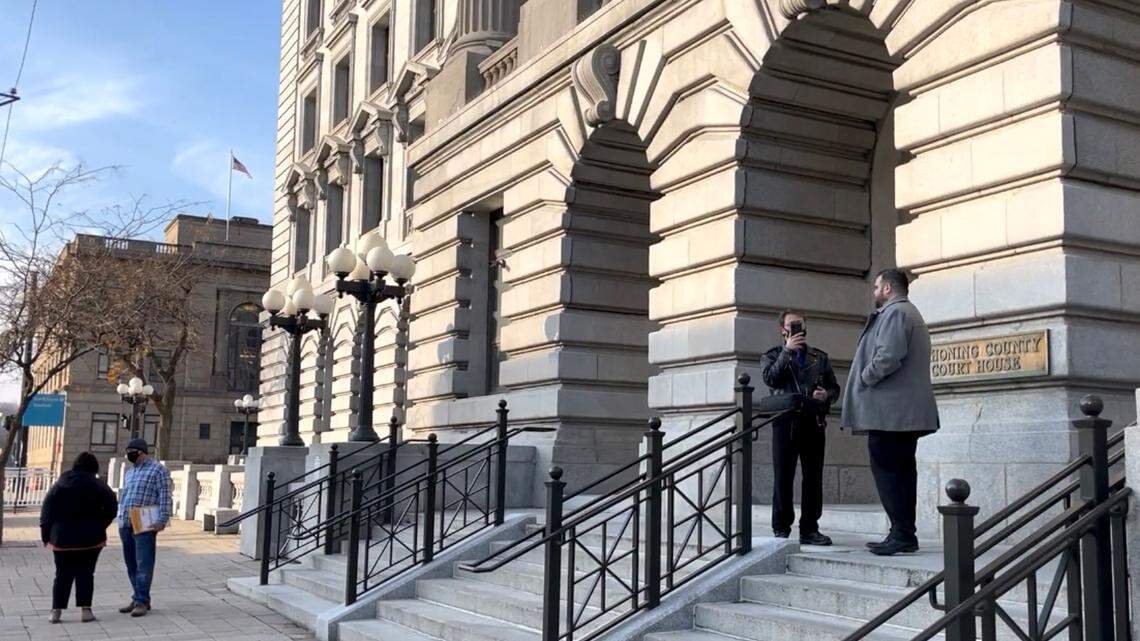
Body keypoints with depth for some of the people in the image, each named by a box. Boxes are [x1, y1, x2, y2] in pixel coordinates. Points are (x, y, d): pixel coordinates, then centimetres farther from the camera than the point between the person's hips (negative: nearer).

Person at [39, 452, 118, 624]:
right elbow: (111, 509, -7)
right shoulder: (99, 486, -3)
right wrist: (98, 526, 6)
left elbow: (47, 511, 2)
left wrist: (46, 535, 6)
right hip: (90, 537, -2)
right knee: (85, 573, 5)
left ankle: (56, 611, 7)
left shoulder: (60, 485, 4)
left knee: (63, 574, 10)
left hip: (62, 537, 2)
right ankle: (85, 610, 2)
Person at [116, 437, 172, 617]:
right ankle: (138, 598, 19)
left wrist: (162, 520, -19)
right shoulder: (130, 471, 21)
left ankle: (142, 601, -7)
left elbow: (165, 497, -11)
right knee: (131, 565, 11)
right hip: (125, 525, 8)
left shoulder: (157, 469, -4)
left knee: (143, 564, -8)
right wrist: (121, 518, 18)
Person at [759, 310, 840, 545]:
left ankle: (809, 529, 7)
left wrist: (826, 395, -5)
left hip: (814, 422, 3)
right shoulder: (772, 355, 13)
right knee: (783, 476, -3)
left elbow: (834, 387, 17)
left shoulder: (820, 357, 20)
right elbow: (770, 379, -7)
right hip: (785, 421, -2)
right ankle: (781, 529, 2)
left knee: (813, 477, 1)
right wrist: (787, 351, -11)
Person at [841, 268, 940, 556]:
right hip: (907, 410, 10)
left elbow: (889, 357, -22)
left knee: (887, 470, -9)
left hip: (888, 409, -10)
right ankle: (904, 535, 12)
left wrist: (864, 377, -8)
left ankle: (902, 534, -11)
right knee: (902, 470, 10)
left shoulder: (894, 313, -9)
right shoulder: (911, 313, 25)